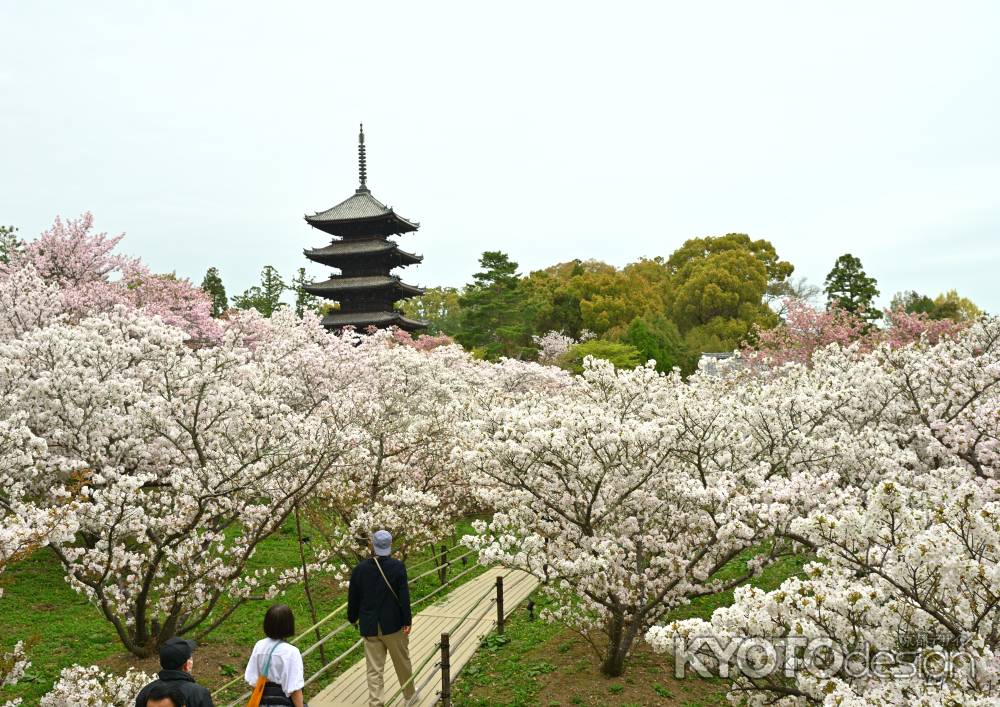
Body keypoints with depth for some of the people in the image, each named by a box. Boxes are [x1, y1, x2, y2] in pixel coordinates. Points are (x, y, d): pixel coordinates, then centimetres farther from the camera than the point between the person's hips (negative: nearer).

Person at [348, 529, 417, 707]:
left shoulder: (360, 568, -5)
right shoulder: (397, 566, -13)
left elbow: (353, 597, 3)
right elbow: (404, 596, -12)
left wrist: (353, 618, 19)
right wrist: (407, 621, -4)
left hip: (369, 626, 1)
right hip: (393, 625, -1)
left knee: (374, 669, 7)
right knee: (402, 662, 18)